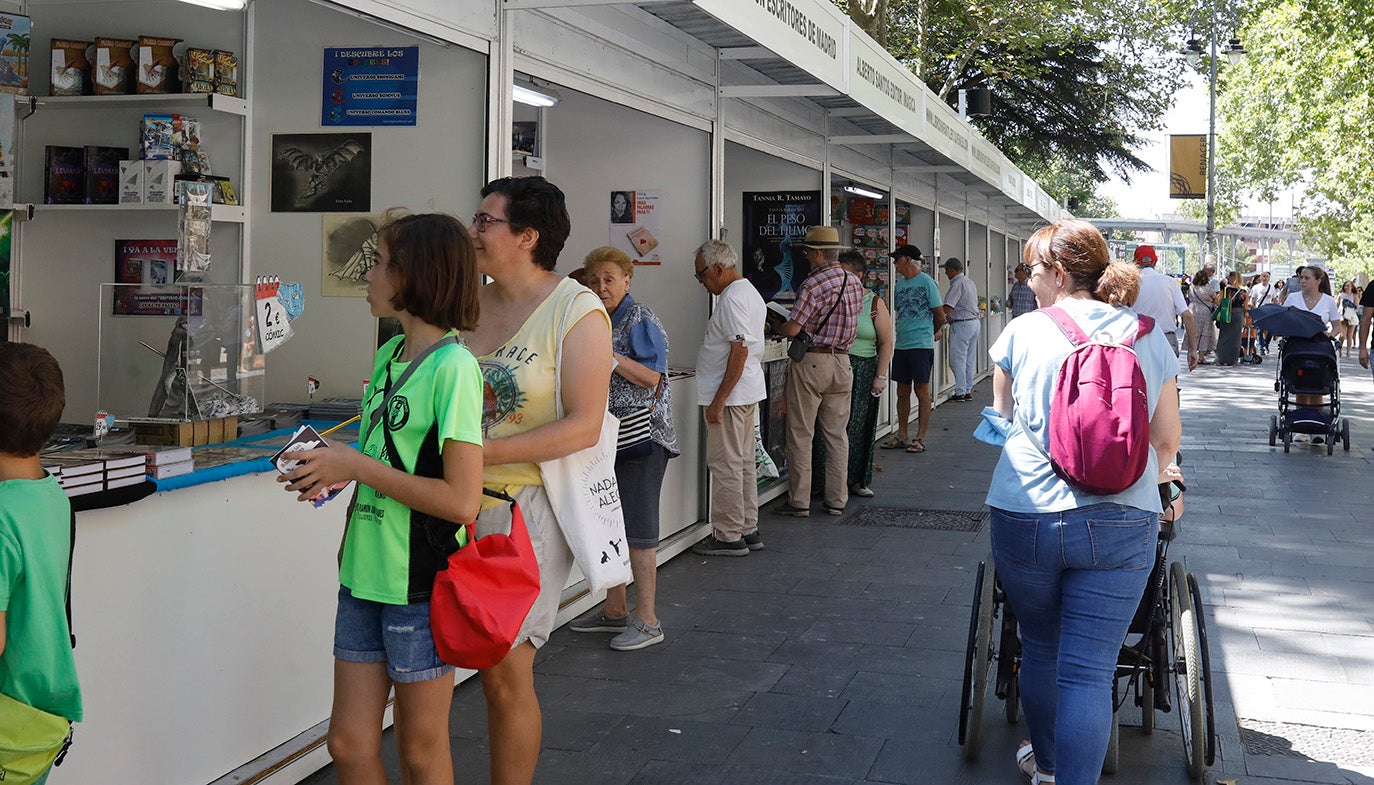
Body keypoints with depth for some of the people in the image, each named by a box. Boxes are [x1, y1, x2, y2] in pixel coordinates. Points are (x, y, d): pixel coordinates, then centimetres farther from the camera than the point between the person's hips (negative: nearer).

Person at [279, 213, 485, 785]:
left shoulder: (452, 366, -16)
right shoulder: (389, 355, 10)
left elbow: (461, 500, -21)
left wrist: (356, 467, -17)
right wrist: (335, 469, 1)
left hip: (420, 586, -7)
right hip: (365, 576, 7)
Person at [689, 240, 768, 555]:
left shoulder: (732, 298, -17)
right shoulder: (750, 292, 16)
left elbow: (740, 351, -23)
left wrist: (719, 399, -23)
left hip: (729, 394, -11)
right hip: (748, 392, 11)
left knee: (725, 465, -5)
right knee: (744, 463, 14)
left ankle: (729, 536, 0)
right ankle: (748, 530, 21)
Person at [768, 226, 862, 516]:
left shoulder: (813, 285, -15)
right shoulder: (855, 282, 7)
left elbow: (792, 329, -16)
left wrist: (773, 321, 4)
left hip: (810, 362, -6)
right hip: (842, 362, 7)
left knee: (800, 435, 2)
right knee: (837, 434, 11)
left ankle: (799, 501, 5)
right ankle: (837, 500, 14)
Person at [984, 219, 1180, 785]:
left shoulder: (1023, 332, 2)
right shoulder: (1149, 338, 6)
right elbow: (1167, 440, 12)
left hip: (1025, 518, 0)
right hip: (1121, 524, 0)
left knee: (1039, 650, 19)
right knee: (1089, 670, 0)